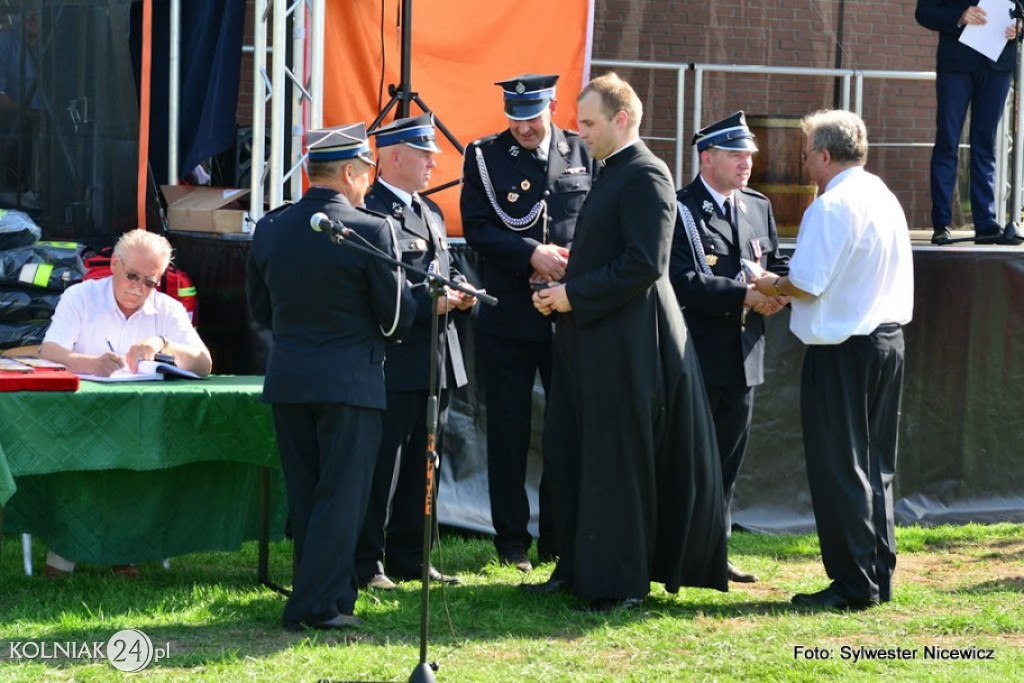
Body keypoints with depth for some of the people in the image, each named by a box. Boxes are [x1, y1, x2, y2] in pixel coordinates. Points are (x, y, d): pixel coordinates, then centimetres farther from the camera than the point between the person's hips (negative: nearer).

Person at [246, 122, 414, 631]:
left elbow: (260, 309, 11)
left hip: (287, 379, 5)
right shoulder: (371, 230, -13)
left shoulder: (270, 229, 2)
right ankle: (318, 604, -3)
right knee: (341, 495, 0)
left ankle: (332, 594, 20)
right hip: (350, 378, -5)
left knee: (304, 494, 14)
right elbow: (397, 316, -9)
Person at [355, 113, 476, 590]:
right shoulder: (370, 213, -13)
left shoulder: (430, 212, 19)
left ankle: (409, 556, 23)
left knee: (422, 465, 14)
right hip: (394, 365, -9)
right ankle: (365, 564, 2)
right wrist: (429, 301, -22)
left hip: (436, 363, 9)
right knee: (381, 466, -4)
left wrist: (461, 292, 4)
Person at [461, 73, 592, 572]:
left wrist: (571, 261, -13)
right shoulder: (485, 156, 1)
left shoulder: (583, 155, 4)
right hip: (508, 318, -1)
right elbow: (477, 228, -7)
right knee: (508, 432, 5)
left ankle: (559, 539, 15)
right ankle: (512, 541, 13)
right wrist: (532, 255, -18)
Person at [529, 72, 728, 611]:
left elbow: (645, 264, -23)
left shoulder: (645, 177, -15)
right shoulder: (612, 174, 15)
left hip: (624, 346, -10)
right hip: (589, 340, 10)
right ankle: (577, 566, 21)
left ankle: (621, 581, 6)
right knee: (569, 455, 12)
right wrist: (564, 292, 6)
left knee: (616, 462, -2)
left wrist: (575, 295, -16)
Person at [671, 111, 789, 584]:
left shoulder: (759, 208, 14)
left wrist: (778, 291, -7)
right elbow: (684, 282, -19)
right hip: (696, 358, -7)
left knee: (727, 460, 13)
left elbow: (777, 267, 17)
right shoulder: (678, 210, -9)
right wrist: (744, 295, -23)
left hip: (744, 355, 7)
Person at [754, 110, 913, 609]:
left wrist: (771, 286, 2)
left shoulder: (831, 207, -16)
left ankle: (854, 585, 0)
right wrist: (787, 287, 18)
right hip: (888, 338, 8)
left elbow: (806, 284, -19)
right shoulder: (885, 199, 11)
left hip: (842, 348, -8)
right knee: (875, 466, 14)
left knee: (839, 469, -2)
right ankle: (879, 576, 17)